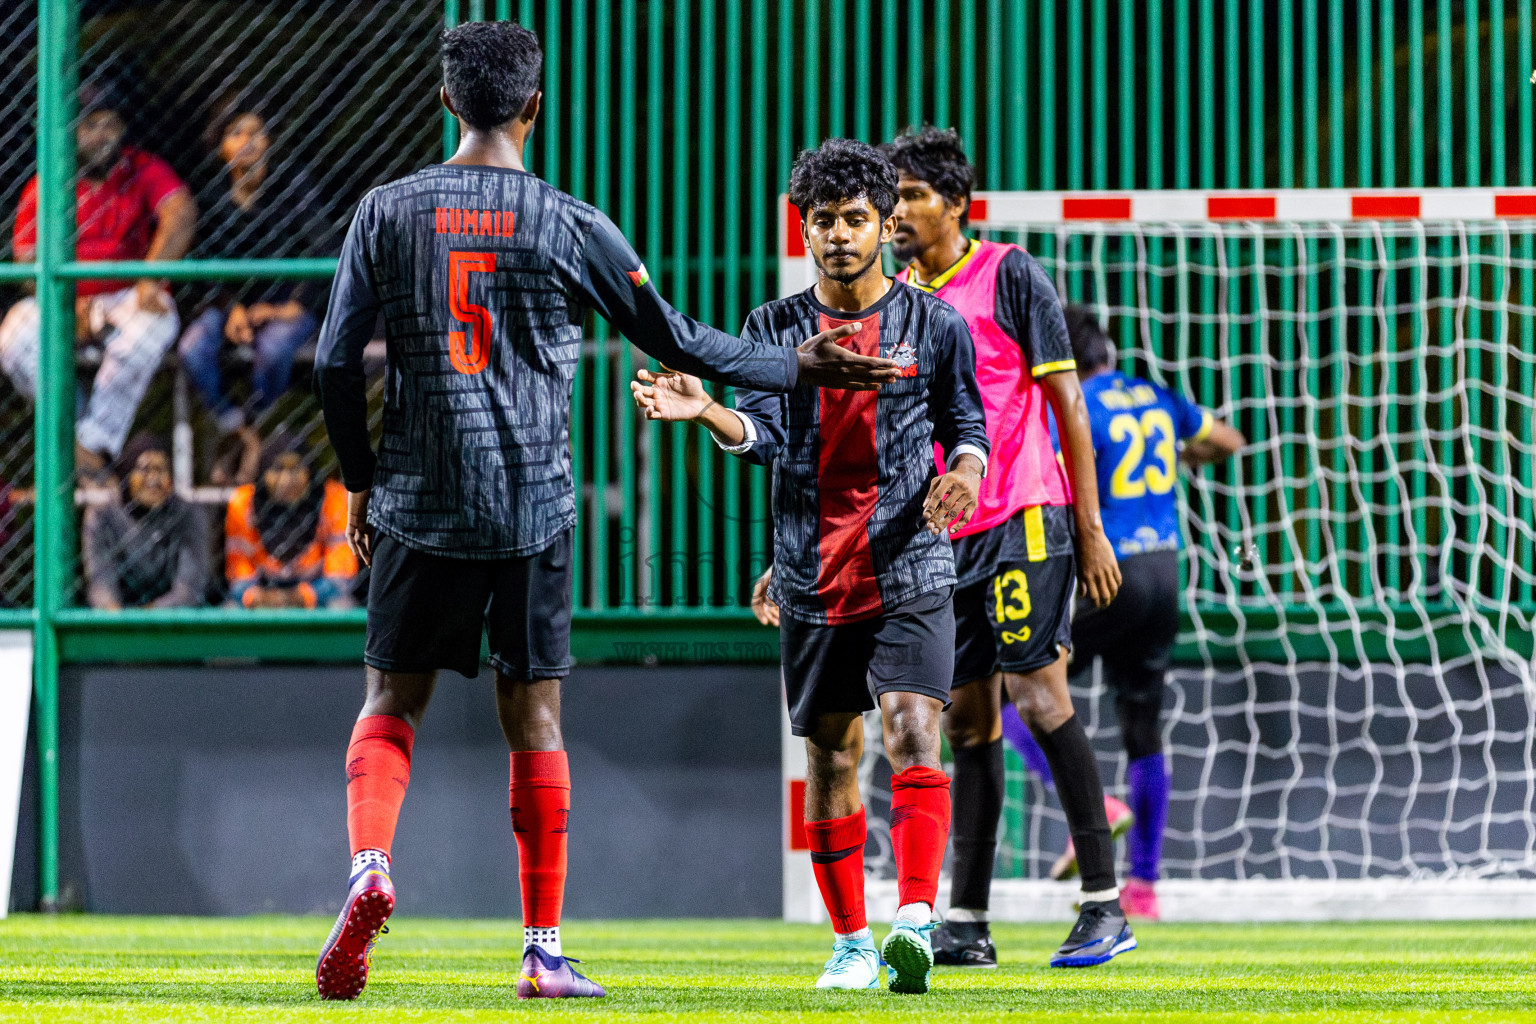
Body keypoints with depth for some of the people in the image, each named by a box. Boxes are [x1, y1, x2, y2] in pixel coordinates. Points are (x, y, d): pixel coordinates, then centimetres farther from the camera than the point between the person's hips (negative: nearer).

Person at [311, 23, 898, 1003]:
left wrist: (361, 480, 15)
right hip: (533, 510, -1)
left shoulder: (389, 211, 2)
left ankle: (370, 867, -18)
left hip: (418, 506, 1)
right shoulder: (571, 226, -1)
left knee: (393, 701, 9)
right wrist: (798, 368, 18)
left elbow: (336, 361, 1)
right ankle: (545, 950, 6)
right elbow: (677, 342, 5)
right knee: (535, 719, 5)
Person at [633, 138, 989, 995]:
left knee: (912, 730, -18)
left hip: (910, 570, -2)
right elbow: (766, 434, -5)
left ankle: (916, 922, -26)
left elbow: (967, 425, 9)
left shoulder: (935, 325, 4)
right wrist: (706, 411, -25)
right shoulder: (775, 328, 7)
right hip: (814, 573, 2)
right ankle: (851, 941, 16)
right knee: (831, 753, 6)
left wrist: (964, 470, -14)